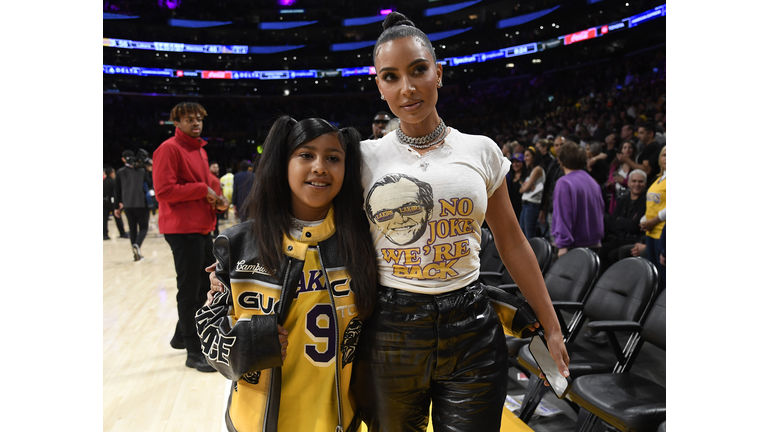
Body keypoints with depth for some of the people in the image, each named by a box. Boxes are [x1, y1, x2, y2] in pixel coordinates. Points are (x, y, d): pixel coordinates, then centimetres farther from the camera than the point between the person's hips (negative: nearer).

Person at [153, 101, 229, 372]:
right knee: (189, 290, -2)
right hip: (182, 229, -9)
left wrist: (216, 201, 5)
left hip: (202, 228, 9)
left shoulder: (200, 149, 16)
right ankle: (193, 352, 10)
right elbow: (163, 191, -19)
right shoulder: (169, 149, -11)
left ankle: (182, 336, 36)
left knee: (203, 285, 18)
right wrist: (202, 190, -16)